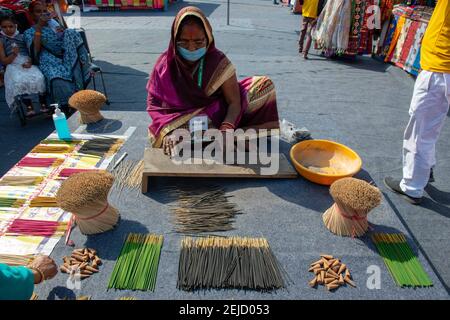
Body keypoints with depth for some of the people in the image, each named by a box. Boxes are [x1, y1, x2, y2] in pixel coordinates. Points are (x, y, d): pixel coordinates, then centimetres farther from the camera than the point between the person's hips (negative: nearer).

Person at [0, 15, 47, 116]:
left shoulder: (22, 37, 13)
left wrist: (30, 62, -12)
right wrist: (14, 54, -14)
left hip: (28, 63, 1)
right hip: (13, 66, -1)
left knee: (39, 78, -31)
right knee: (19, 82, -35)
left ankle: (43, 104, -20)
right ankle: (29, 106, -23)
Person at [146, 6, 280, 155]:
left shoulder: (218, 61, -14)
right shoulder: (165, 64, -12)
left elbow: (234, 102, -18)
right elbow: (154, 104, -10)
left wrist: (226, 129, -37)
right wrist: (167, 131, -29)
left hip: (217, 114, -1)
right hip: (181, 120, 1)